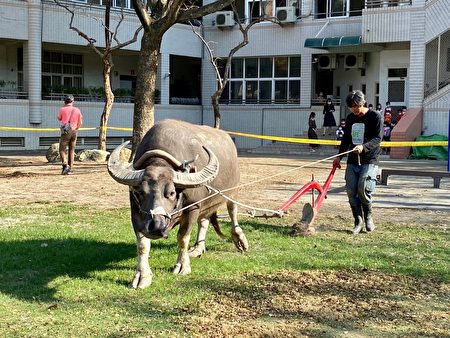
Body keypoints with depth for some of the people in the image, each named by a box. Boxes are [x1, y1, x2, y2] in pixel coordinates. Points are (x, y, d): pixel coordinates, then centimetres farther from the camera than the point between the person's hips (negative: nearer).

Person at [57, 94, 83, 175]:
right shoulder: (77, 110, 5)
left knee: (62, 149, 0)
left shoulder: (62, 109, -4)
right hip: (74, 132, 4)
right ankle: (70, 169, 12)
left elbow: (59, 118, 14)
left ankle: (65, 164, -23)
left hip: (65, 131, -4)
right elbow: (80, 123, 9)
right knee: (71, 150, 12)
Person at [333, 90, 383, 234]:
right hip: (352, 160, 6)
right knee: (351, 191, -3)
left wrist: (363, 147, -28)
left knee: (363, 188, -20)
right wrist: (339, 156, 17)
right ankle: (358, 222, 8)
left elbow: (378, 138, -12)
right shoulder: (350, 118, 14)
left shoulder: (375, 117, -4)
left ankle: (368, 216, 4)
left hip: (369, 160, -6)